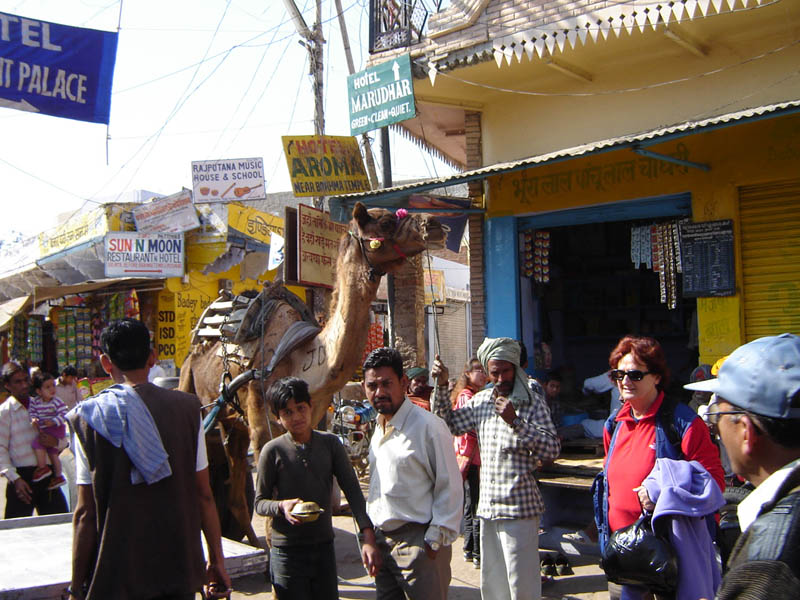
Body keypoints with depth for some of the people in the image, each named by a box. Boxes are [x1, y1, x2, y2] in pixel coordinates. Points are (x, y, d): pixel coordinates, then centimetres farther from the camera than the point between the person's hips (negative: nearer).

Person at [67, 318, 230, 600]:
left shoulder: (89, 418, -8)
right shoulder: (187, 407, -4)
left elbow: (86, 512, -8)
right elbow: (204, 495, -2)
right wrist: (216, 560, 8)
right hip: (181, 572, 2)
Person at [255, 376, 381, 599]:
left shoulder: (330, 443, 0)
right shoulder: (273, 451, -7)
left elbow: (352, 490, -3)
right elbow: (259, 502, 0)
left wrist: (368, 536, -14)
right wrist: (281, 507, -21)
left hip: (324, 547, 3)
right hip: (287, 552, -3)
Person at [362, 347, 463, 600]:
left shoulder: (428, 426, -13)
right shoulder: (379, 428, 12)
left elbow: (451, 488, -13)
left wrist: (436, 539, -14)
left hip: (418, 541, -7)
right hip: (383, 541, 8)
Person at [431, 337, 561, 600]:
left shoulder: (532, 403, -8)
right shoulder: (480, 401, 10)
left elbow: (553, 449, -14)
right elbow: (448, 425, 14)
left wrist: (515, 421, -23)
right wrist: (442, 386, 3)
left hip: (519, 507, -6)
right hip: (488, 506, 6)